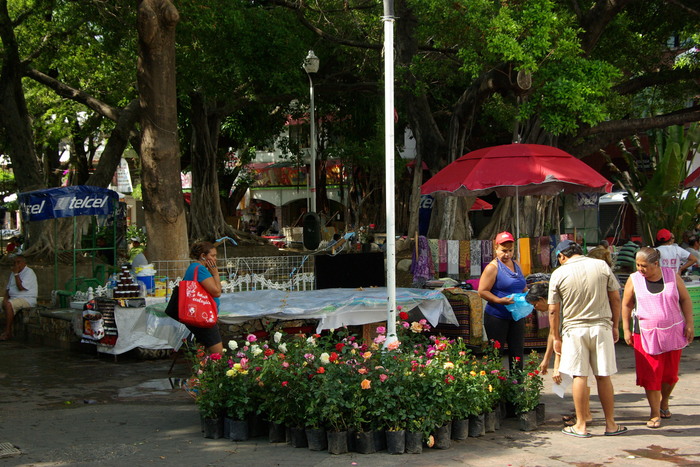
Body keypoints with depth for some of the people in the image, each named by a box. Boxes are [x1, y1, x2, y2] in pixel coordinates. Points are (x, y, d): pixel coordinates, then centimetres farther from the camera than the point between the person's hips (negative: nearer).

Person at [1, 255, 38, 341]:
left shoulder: (29, 272, -10)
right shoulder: (13, 273, 18)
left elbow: (21, 287, -20)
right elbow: (8, 288, 19)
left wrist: (16, 274, -15)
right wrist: (5, 298, -1)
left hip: (27, 299, -9)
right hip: (14, 298, 9)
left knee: (8, 305, -31)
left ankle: (7, 333, -28)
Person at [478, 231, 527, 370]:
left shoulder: (516, 265, 13)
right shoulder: (493, 267, -9)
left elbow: (523, 287, 27)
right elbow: (482, 291, -14)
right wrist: (500, 300, -25)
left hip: (516, 316, 7)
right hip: (497, 317, -7)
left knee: (518, 352, 8)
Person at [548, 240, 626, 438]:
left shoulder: (559, 274, -3)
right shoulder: (602, 266, 1)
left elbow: (553, 311, -2)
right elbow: (615, 299, 5)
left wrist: (556, 337, 8)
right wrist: (615, 326, 14)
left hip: (574, 329, -2)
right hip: (601, 327, 2)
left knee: (580, 377, 3)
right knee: (603, 376, 8)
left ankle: (581, 426, 8)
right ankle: (611, 424, 15)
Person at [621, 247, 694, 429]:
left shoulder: (672, 276, -3)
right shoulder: (634, 280, -4)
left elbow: (685, 299, 4)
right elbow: (626, 305, 5)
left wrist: (689, 324, 0)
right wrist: (626, 329, 3)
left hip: (673, 333, 1)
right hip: (646, 334, -1)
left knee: (670, 373, 10)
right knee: (650, 374, -4)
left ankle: (664, 403, 36)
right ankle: (655, 413, 8)